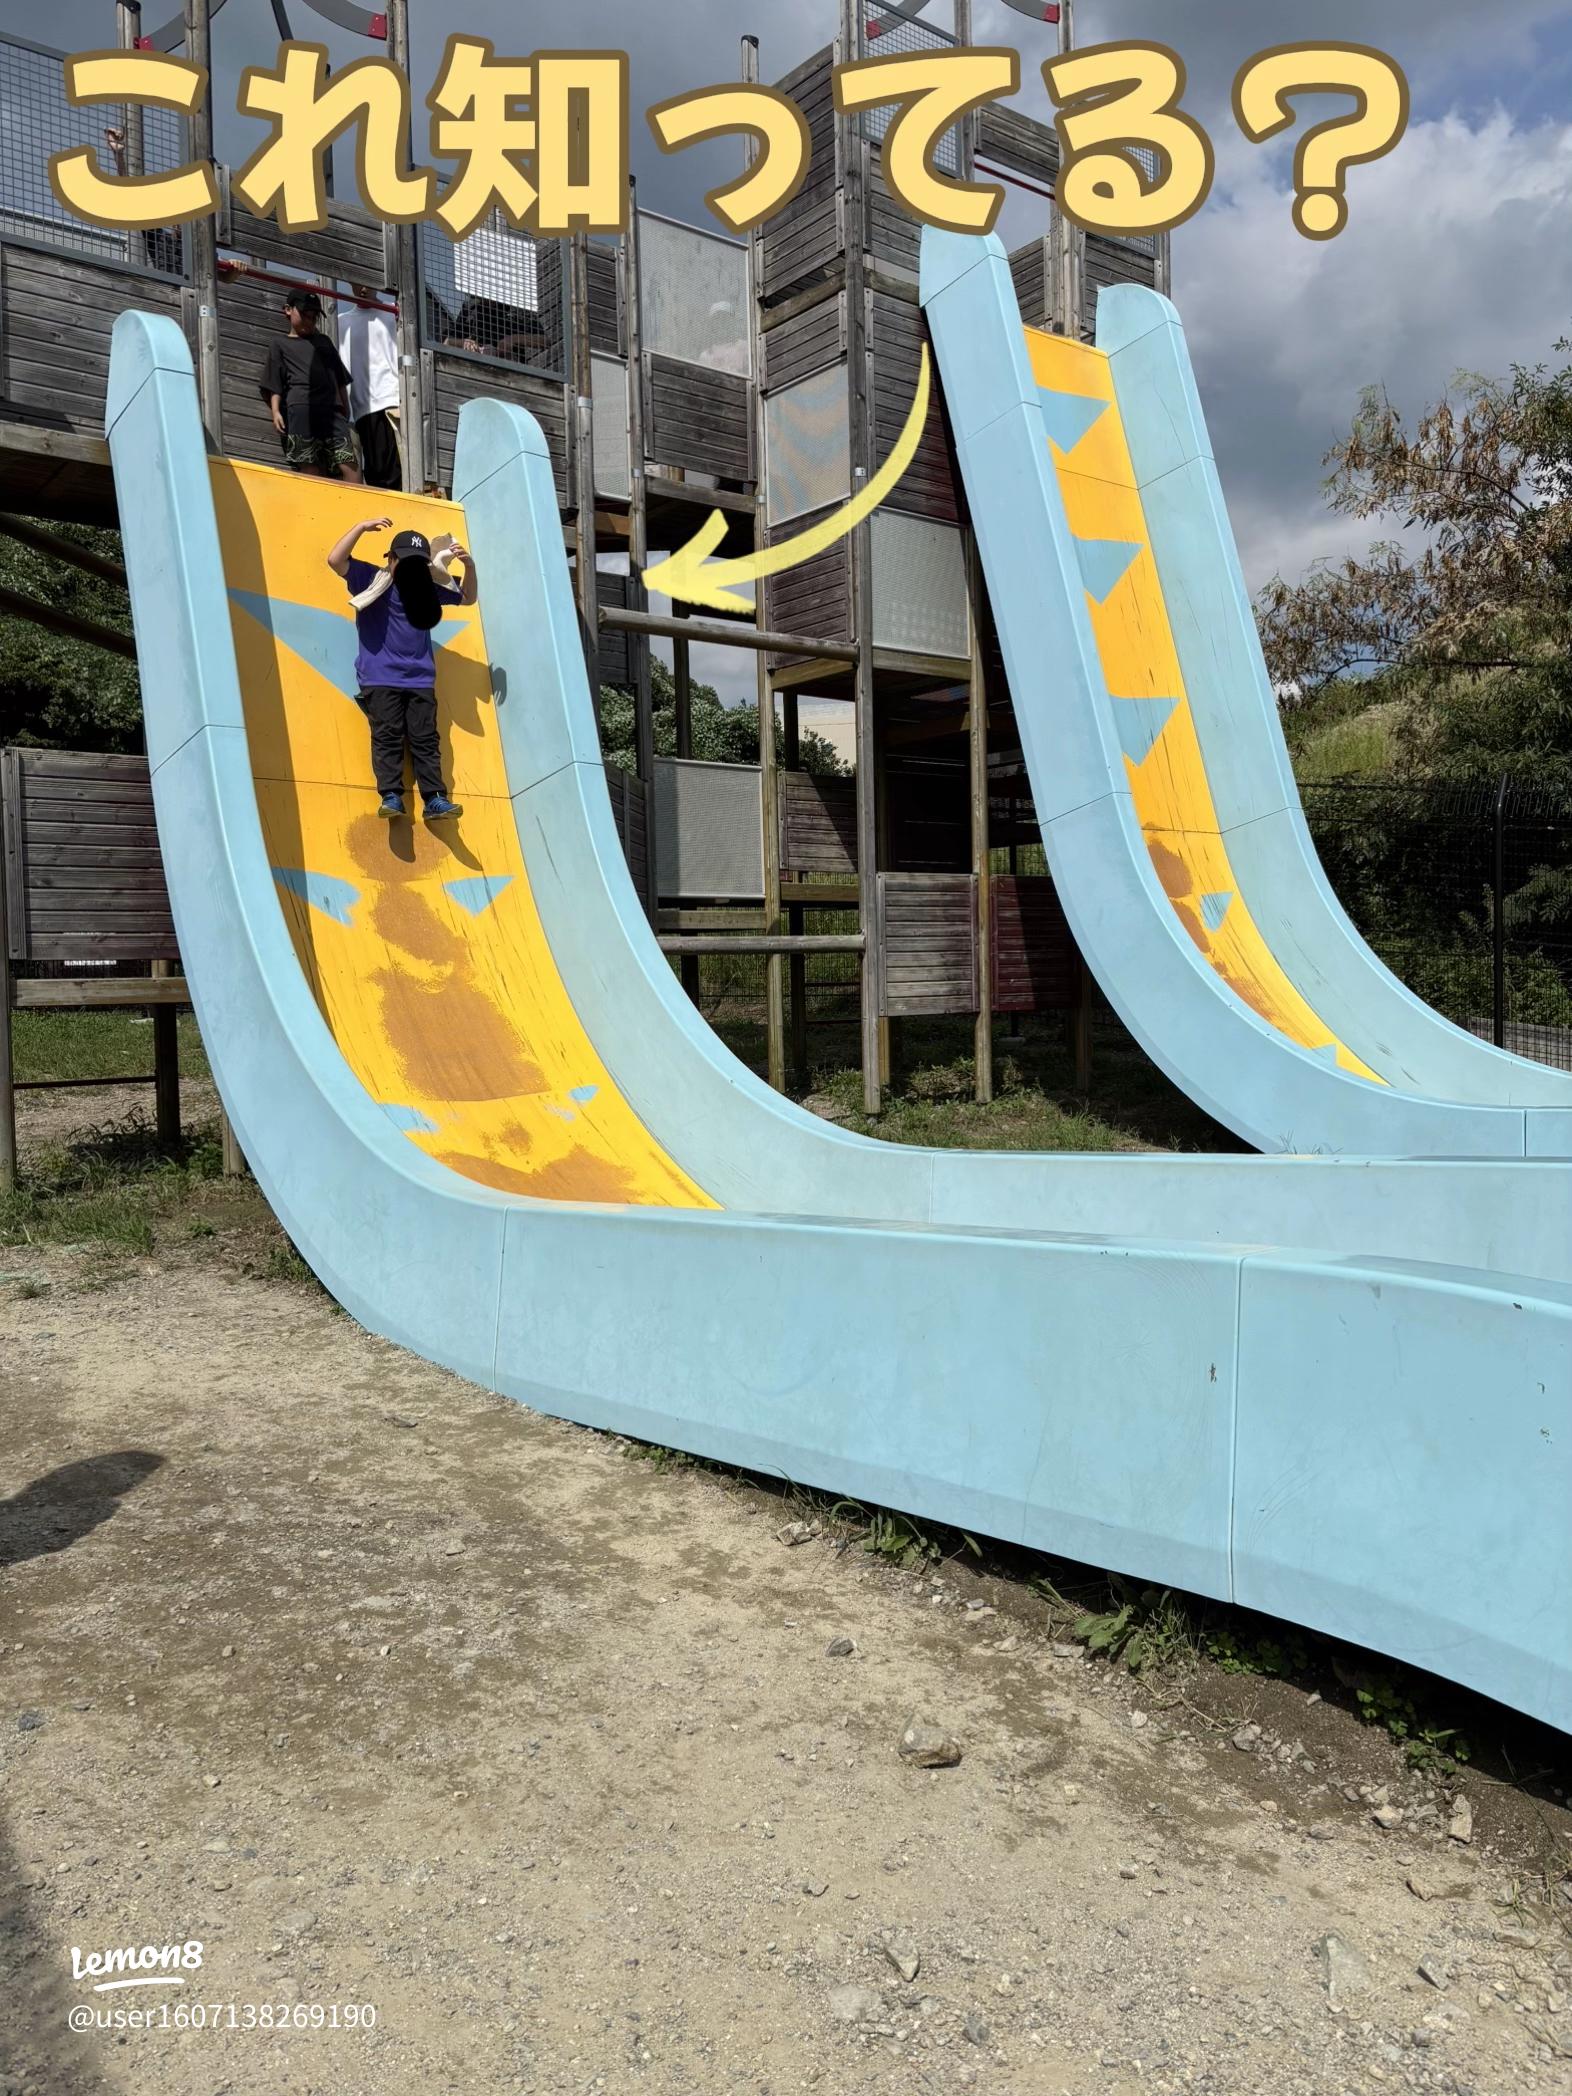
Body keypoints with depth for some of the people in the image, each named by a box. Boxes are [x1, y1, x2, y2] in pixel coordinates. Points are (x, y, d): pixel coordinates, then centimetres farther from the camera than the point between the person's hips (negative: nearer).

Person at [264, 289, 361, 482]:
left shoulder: (324, 341, 27)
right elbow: (274, 382, 8)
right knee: (308, 467, -9)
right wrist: (276, 411, -5)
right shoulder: (279, 343, 16)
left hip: (331, 409, 3)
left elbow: (341, 380, 27)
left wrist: (346, 411, 19)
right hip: (300, 410, -3)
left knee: (348, 462, -12)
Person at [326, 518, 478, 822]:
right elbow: (335, 560, -11)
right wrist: (362, 527, -17)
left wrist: (470, 566, 5)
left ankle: (434, 799, -5)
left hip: (420, 679, 3)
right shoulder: (372, 580, 1)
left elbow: (468, 597, 22)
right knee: (387, 735, -10)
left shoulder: (428, 588, 11)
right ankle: (391, 796, -12)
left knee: (425, 739, -1)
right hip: (380, 679, -3)